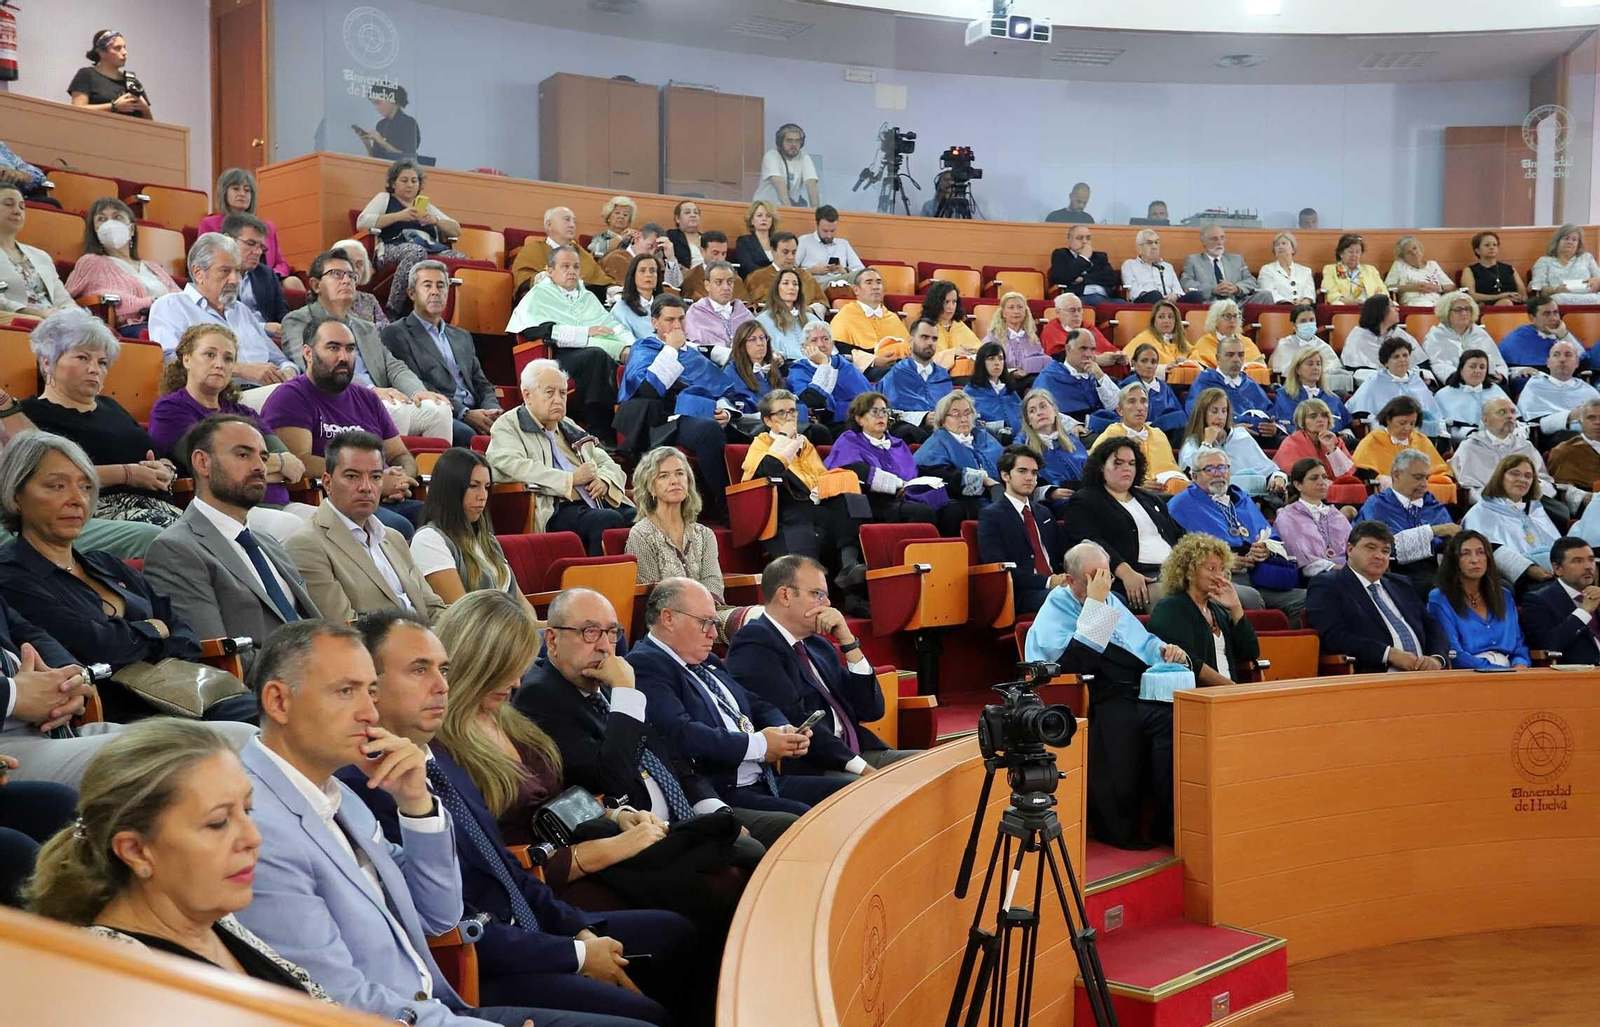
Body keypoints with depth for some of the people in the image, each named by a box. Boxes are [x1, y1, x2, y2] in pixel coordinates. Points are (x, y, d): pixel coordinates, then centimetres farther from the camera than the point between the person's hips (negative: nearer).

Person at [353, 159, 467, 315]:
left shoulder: (425, 205, 32)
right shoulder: (384, 198, 22)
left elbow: (456, 230, 25)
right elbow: (361, 222, 4)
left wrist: (435, 220, 4)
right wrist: (398, 216, -5)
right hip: (394, 248, -4)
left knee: (460, 258, -28)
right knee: (417, 251, -41)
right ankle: (392, 312, -36)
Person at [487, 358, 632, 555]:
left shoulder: (570, 427, 31)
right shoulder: (507, 427, 10)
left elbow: (611, 466, 29)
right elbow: (515, 467, -11)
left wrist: (604, 481, 3)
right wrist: (570, 479, -11)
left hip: (598, 504, 7)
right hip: (555, 511, -7)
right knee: (608, 520, -35)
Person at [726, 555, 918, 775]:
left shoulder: (819, 646, 20)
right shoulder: (753, 645, -6)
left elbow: (871, 711, 14)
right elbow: (796, 723, -17)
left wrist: (847, 640, 6)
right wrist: (862, 768, -19)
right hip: (807, 769, -8)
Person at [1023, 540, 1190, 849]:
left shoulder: (1113, 600, 25)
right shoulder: (1054, 610, 2)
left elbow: (1143, 641, 34)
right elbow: (1078, 661, -15)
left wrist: (1165, 649, 11)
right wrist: (1094, 603, -13)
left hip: (1137, 692, 6)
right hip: (1098, 702, -6)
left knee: (1176, 716, -26)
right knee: (1120, 721, -37)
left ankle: (1166, 825, -16)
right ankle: (1121, 831, -18)